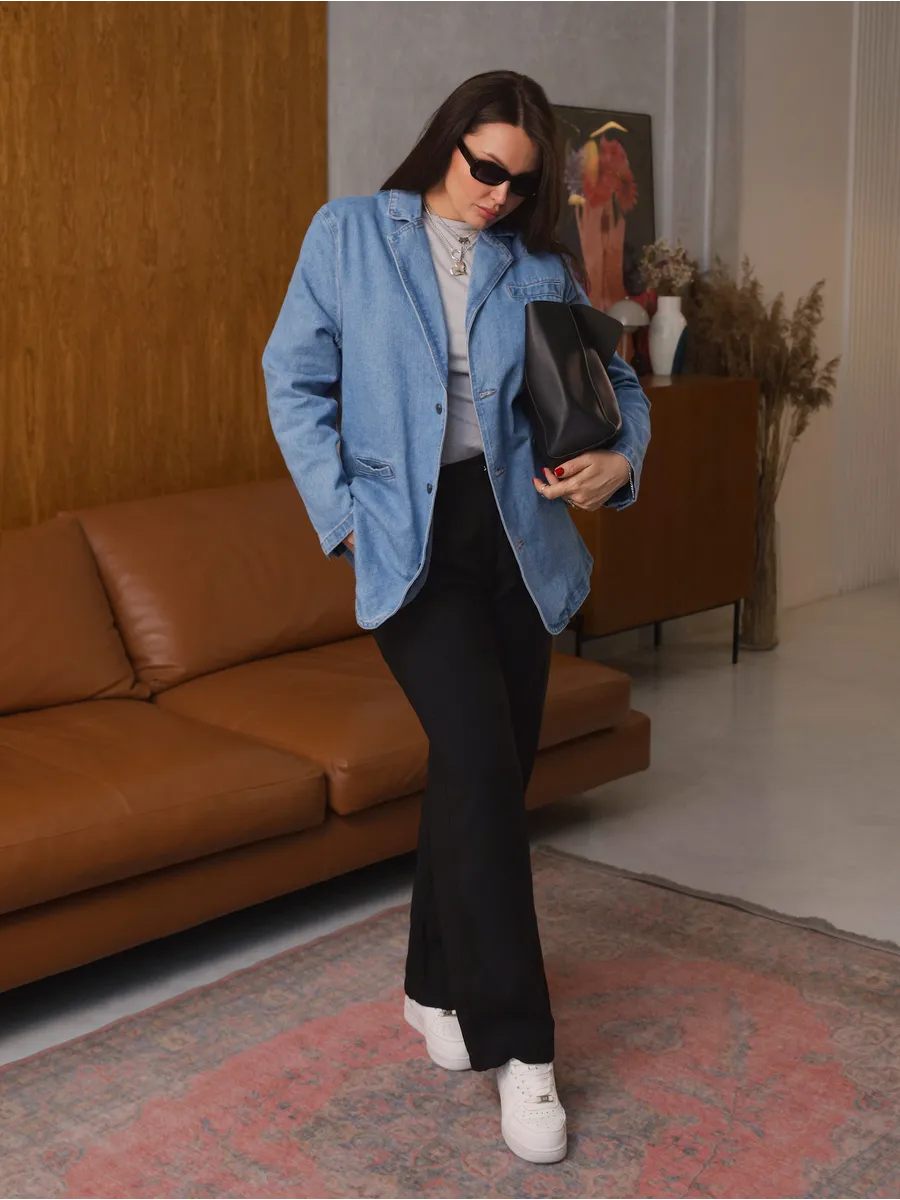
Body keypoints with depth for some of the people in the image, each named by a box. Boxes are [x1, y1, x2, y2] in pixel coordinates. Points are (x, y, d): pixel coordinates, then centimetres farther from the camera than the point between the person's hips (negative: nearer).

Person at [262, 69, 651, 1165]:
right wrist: (343, 516, -6)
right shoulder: (349, 234, 3)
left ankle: (437, 988, 30)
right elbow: (295, 382, 2)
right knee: (480, 756, -18)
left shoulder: (540, 268, 10)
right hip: (409, 538, -4)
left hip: (517, 532, 4)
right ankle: (515, 1044, -9)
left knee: (486, 767, 8)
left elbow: (615, 384, 13)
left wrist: (619, 459, -11)